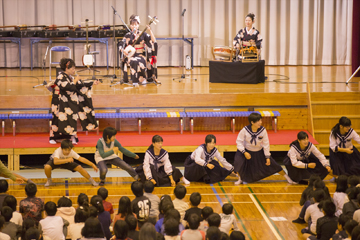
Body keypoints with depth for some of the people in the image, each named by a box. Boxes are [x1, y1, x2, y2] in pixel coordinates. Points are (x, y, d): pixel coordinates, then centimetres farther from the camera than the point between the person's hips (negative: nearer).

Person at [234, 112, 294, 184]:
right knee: (238, 162, -27)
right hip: (246, 150, -1)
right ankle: (240, 179, 0)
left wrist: (267, 157, -9)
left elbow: (266, 144, -11)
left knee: (272, 164, -1)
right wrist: (244, 152, -24)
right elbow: (239, 141, -14)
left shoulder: (263, 130, -21)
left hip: (259, 151, 1)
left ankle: (287, 177, 18)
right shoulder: (245, 130, -25)